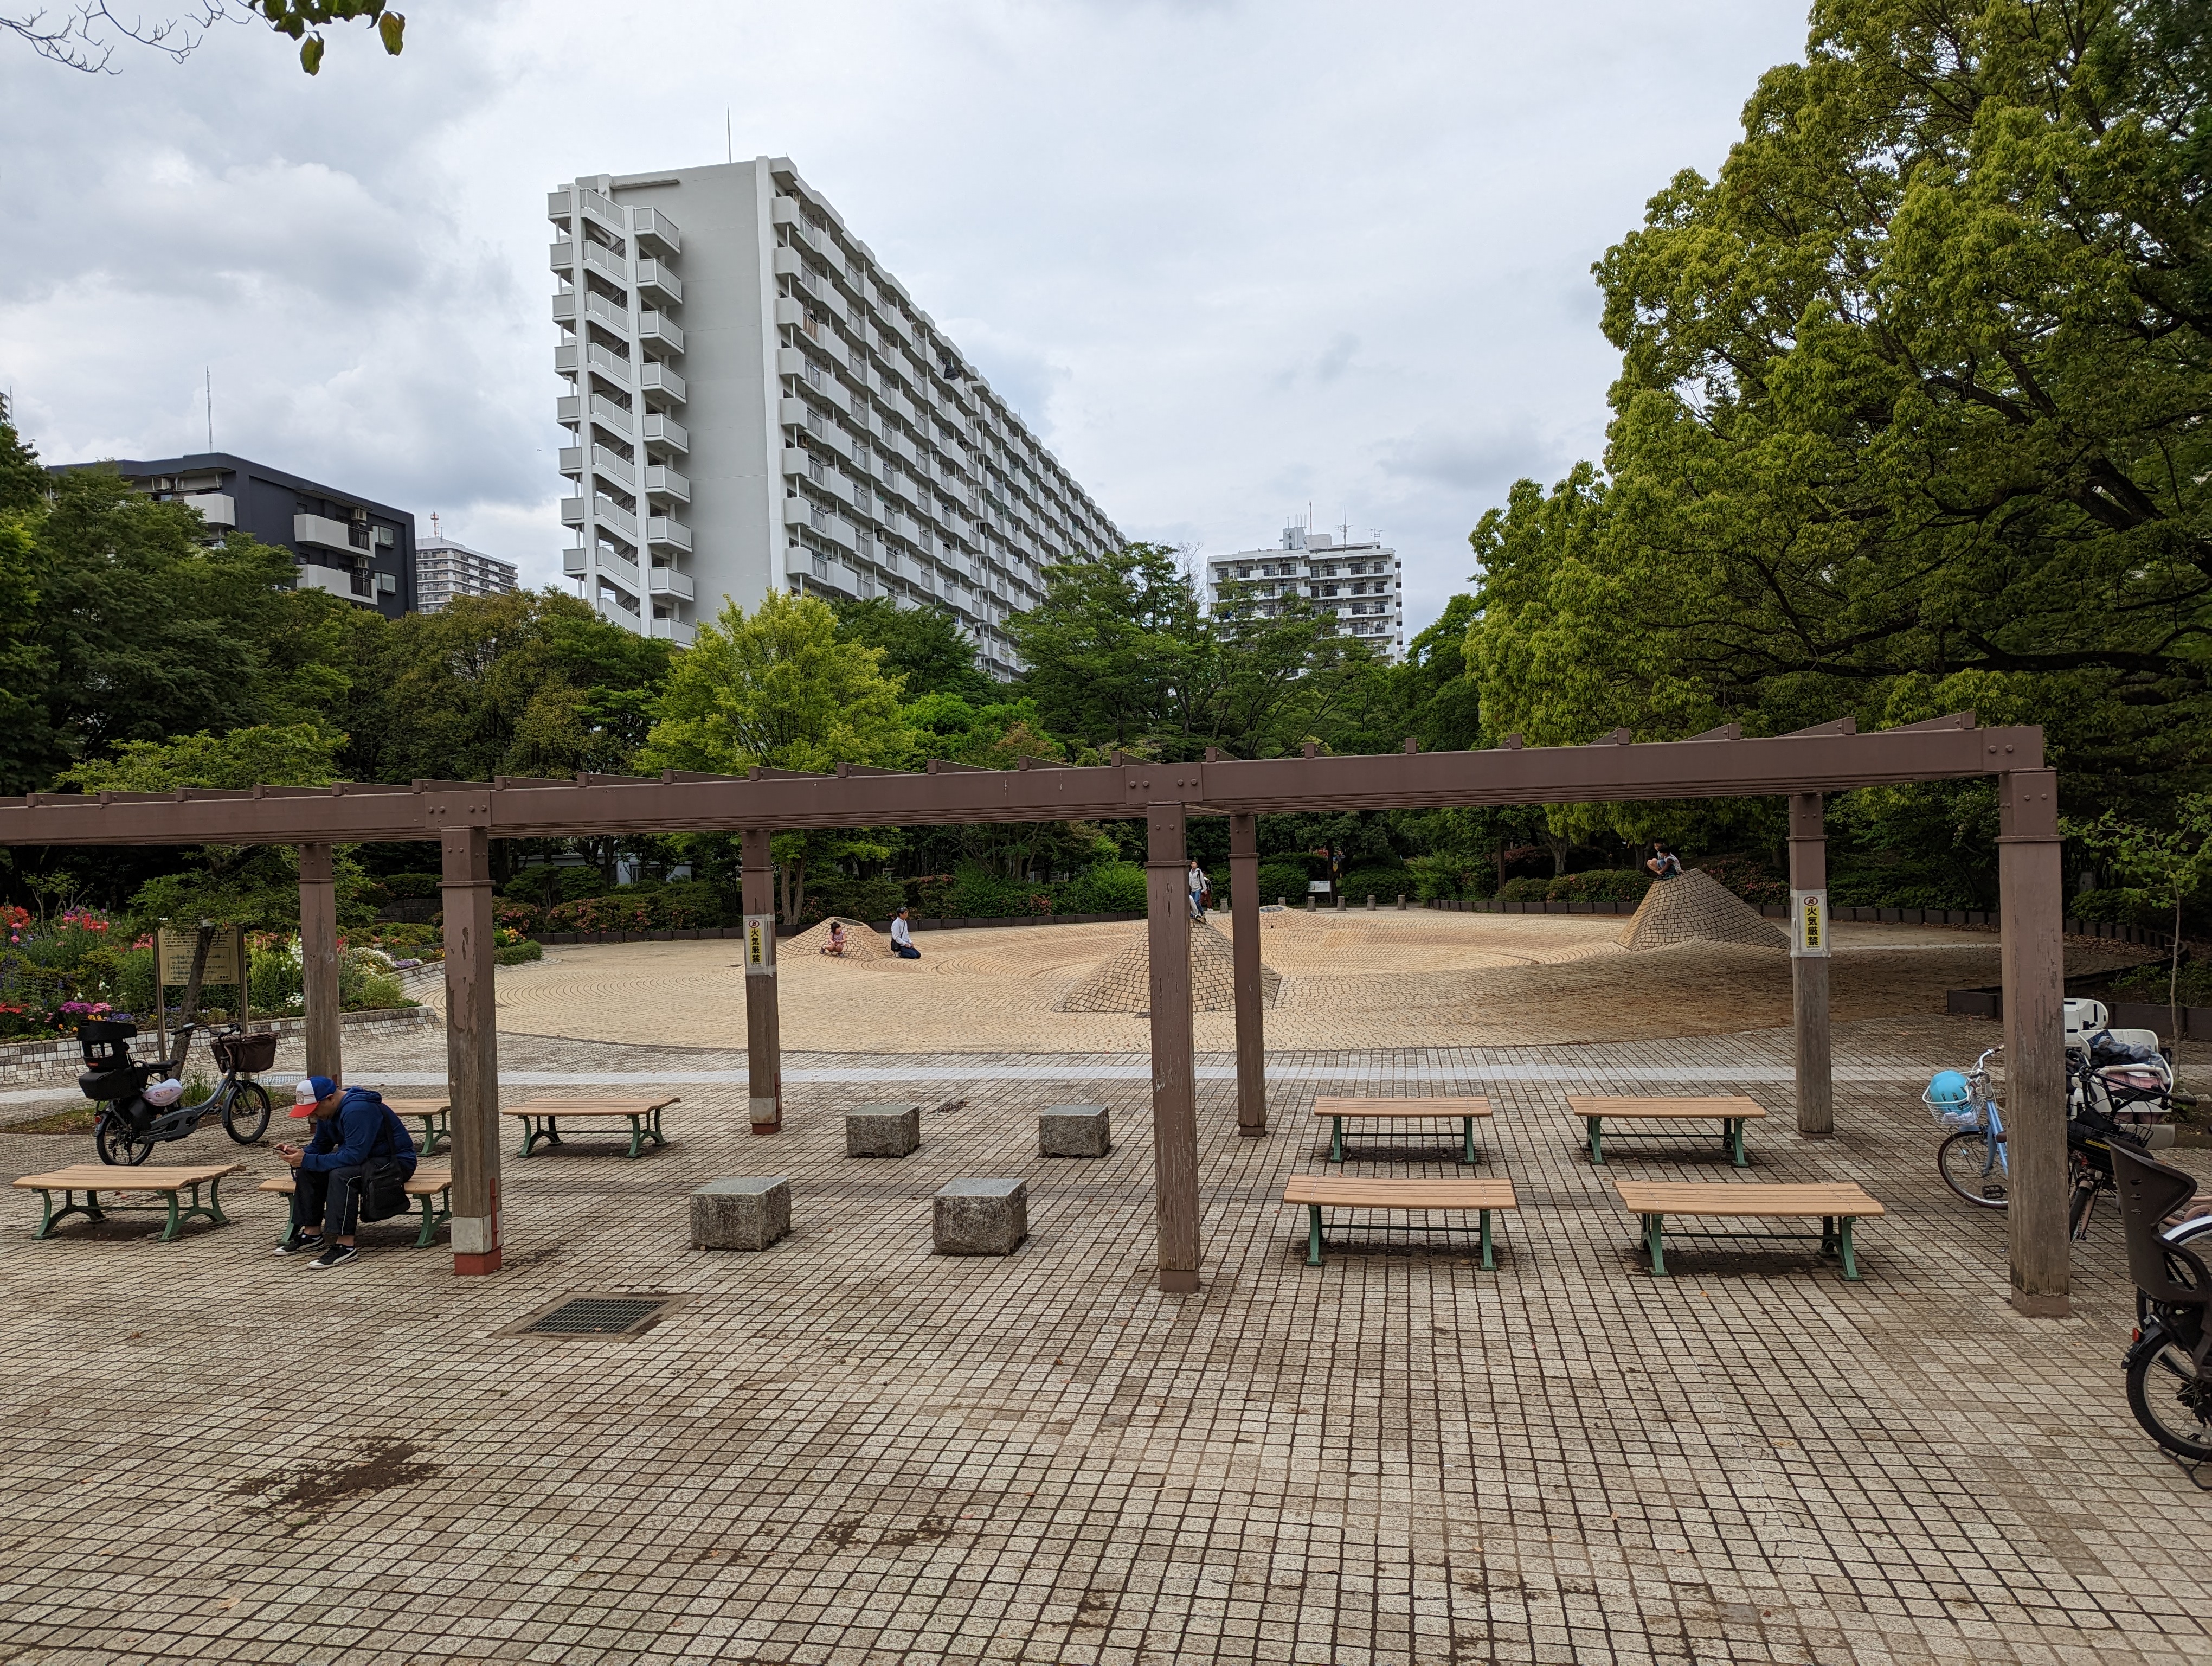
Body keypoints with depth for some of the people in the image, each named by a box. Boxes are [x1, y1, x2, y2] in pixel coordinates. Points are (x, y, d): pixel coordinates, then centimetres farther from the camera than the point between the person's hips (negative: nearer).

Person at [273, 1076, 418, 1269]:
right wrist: (298, 1153, -10)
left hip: (395, 1162, -10)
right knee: (307, 1170, -2)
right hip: (365, 1158, 10)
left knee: (341, 1175, -33)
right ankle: (312, 1234, 4)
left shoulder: (357, 1110, -27)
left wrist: (307, 1160, -29)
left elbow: (354, 1156, -32)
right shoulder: (328, 1111, 4)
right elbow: (319, 1146, 12)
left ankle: (345, 1245, -30)